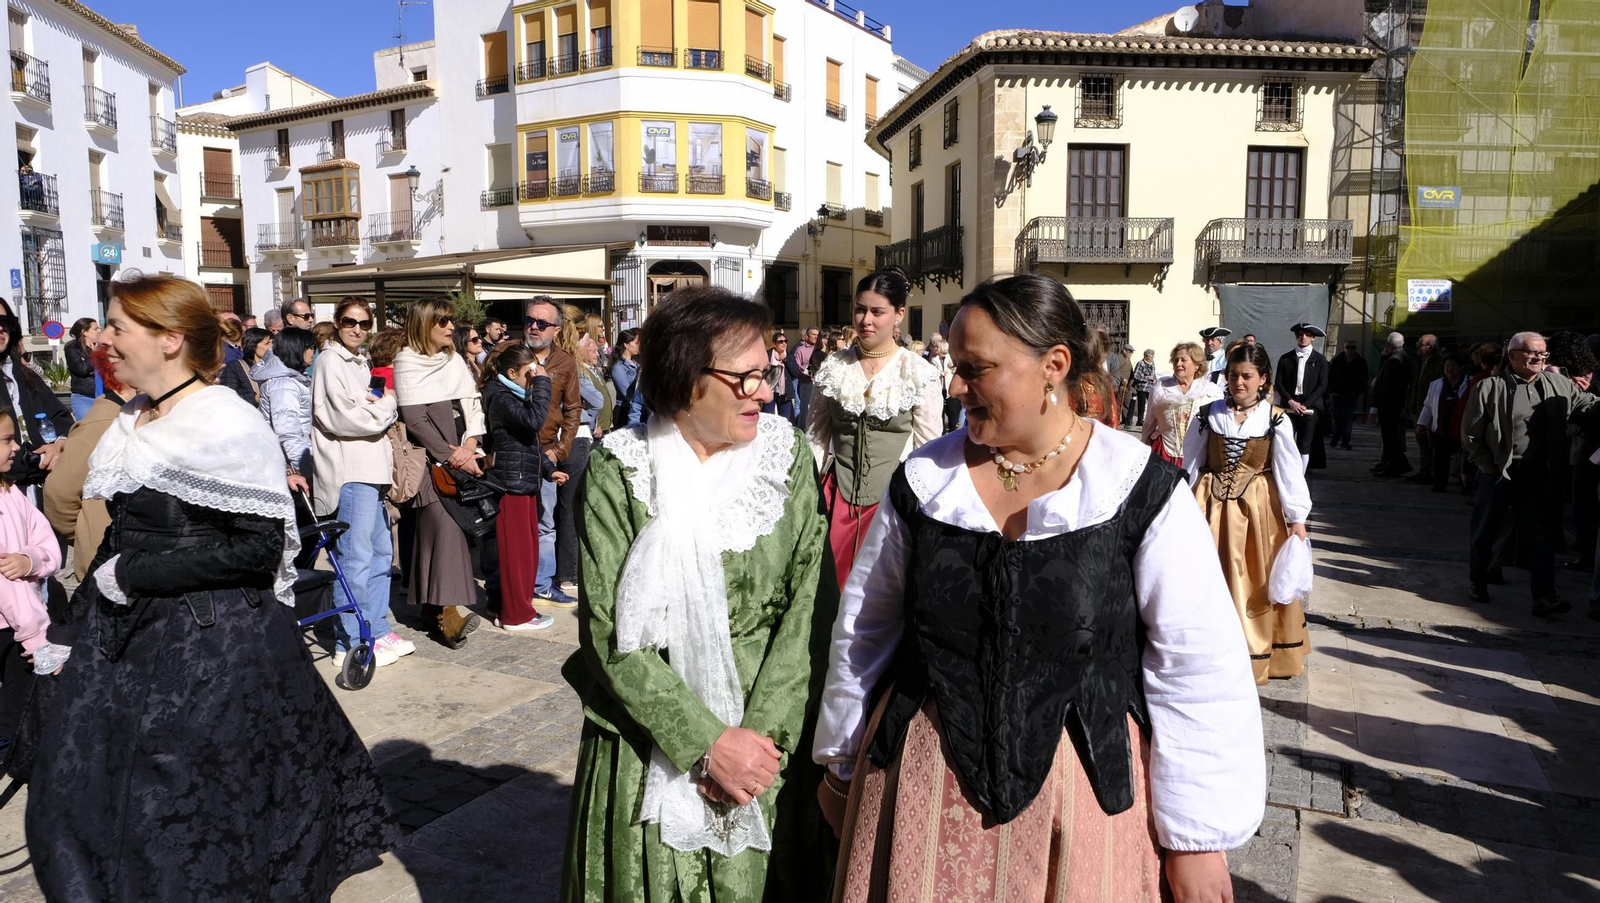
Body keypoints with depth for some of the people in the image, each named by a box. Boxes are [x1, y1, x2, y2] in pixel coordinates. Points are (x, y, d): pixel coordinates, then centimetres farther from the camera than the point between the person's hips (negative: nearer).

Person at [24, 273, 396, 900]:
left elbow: (259, 547, -22)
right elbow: (123, 536, 16)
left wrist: (133, 575, -19)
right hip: (125, 636, 8)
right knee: (83, 796, 18)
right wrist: (73, 628, 14)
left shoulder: (226, 425, -17)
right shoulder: (131, 422, 8)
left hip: (209, 646, -8)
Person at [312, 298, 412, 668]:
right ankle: (351, 644, -1)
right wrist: (385, 406, -2)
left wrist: (381, 407, 5)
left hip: (373, 468, 10)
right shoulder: (331, 361, -6)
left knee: (380, 554, 13)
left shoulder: (361, 363, 21)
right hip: (349, 472, -9)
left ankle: (377, 631, 22)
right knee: (356, 560, -8)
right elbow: (344, 418, -15)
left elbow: (384, 414, 26)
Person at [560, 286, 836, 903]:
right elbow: (612, 632, -12)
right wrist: (706, 741, -17)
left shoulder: (786, 452, -3)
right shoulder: (618, 469, -9)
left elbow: (811, 603, -8)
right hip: (647, 753, -1)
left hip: (767, 743, 2)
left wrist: (763, 733, -16)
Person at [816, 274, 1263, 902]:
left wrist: (1196, 840, -5)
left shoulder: (1141, 494, -11)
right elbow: (863, 632, 7)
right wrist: (843, 769, 14)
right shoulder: (923, 481, -3)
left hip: (1083, 787, -2)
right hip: (924, 785, 2)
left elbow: (1198, 674, -8)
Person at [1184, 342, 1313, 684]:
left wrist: (1297, 517, -8)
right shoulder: (1209, 415, 0)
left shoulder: (1275, 420, -4)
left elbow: (1289, 470, -4)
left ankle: (1259, 653, 22)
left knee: (1260, 580, 6)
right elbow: (1191, 464, 5)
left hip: (1258, 506, -1)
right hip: (1213, 505, 1)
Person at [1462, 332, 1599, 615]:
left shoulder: (1559, 385, 4)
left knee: (1537, 536, 3)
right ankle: (1478, 585, 26)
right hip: (1498, 474, -2)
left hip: (1536, 476, 2)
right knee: (1484, 532, 10)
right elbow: (1470, 434, -4)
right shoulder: (1490, 387, -7)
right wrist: (1488, 465, -6)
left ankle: (1545, 596, 3)